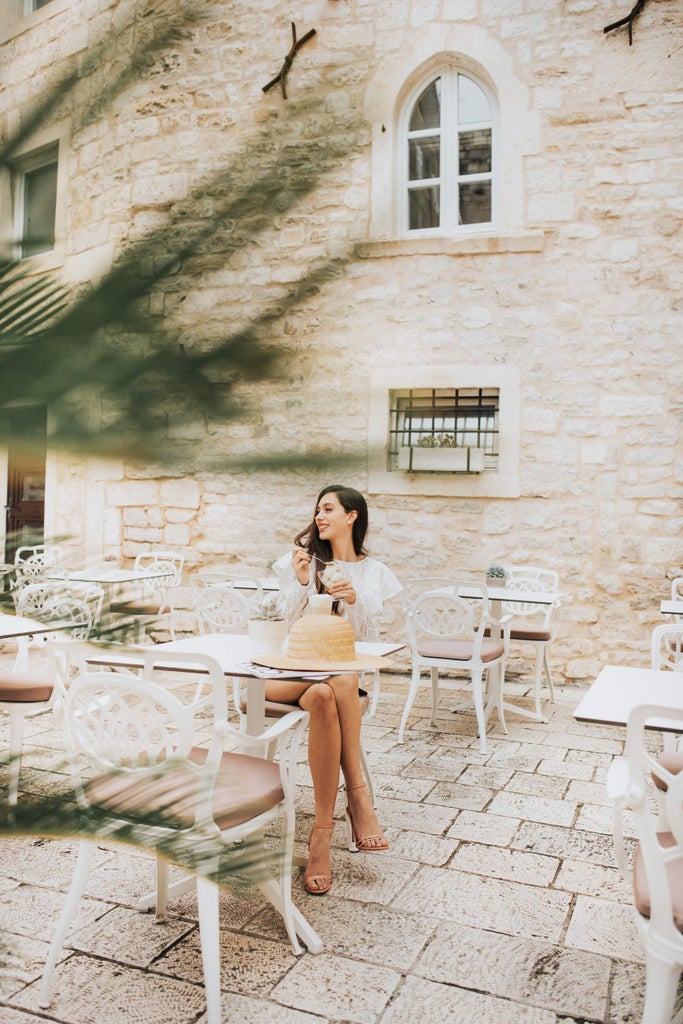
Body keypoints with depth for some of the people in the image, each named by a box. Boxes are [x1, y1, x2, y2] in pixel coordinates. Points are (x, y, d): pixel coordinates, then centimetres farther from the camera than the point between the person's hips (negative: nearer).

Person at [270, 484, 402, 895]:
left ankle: (323, 830, -32)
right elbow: (295, 626, 4)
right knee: (325, 695, -36)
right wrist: (302, 584, -12)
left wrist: (355, 602, -14)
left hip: (345, 667, 1)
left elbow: (370, 639, 4)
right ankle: (358, 793, -29)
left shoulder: (373, 572, 11)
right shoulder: (304, 558, 9)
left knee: (324, 696, -36)